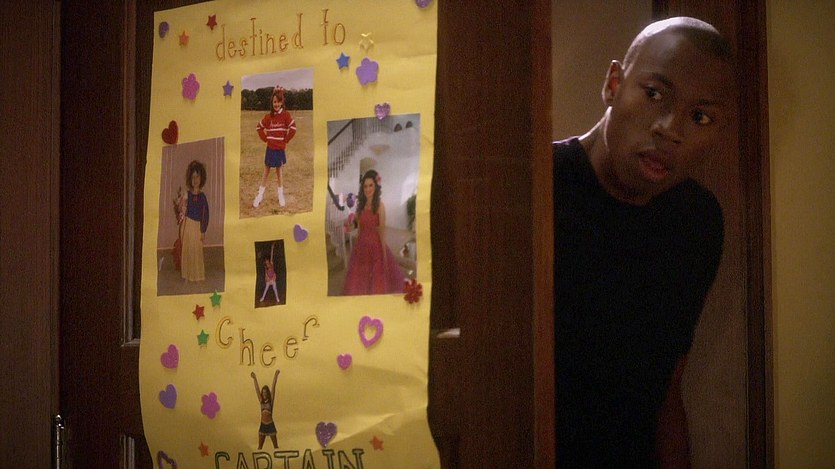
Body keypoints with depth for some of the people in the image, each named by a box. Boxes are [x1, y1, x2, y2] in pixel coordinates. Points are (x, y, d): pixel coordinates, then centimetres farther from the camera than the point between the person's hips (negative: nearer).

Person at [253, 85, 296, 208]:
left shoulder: (286, 115, -8)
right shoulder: (269, 116, -1)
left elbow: (293, 129, -17)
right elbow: (259, 127, 10)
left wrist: (286, 140, -11)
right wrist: (265, 138, 1)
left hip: (280, 149, -2)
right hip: (270, 148, 2)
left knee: (279, 171, 9)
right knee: (266, 172, 9)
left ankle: (281, 196, 19)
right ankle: (260, 196, 13)